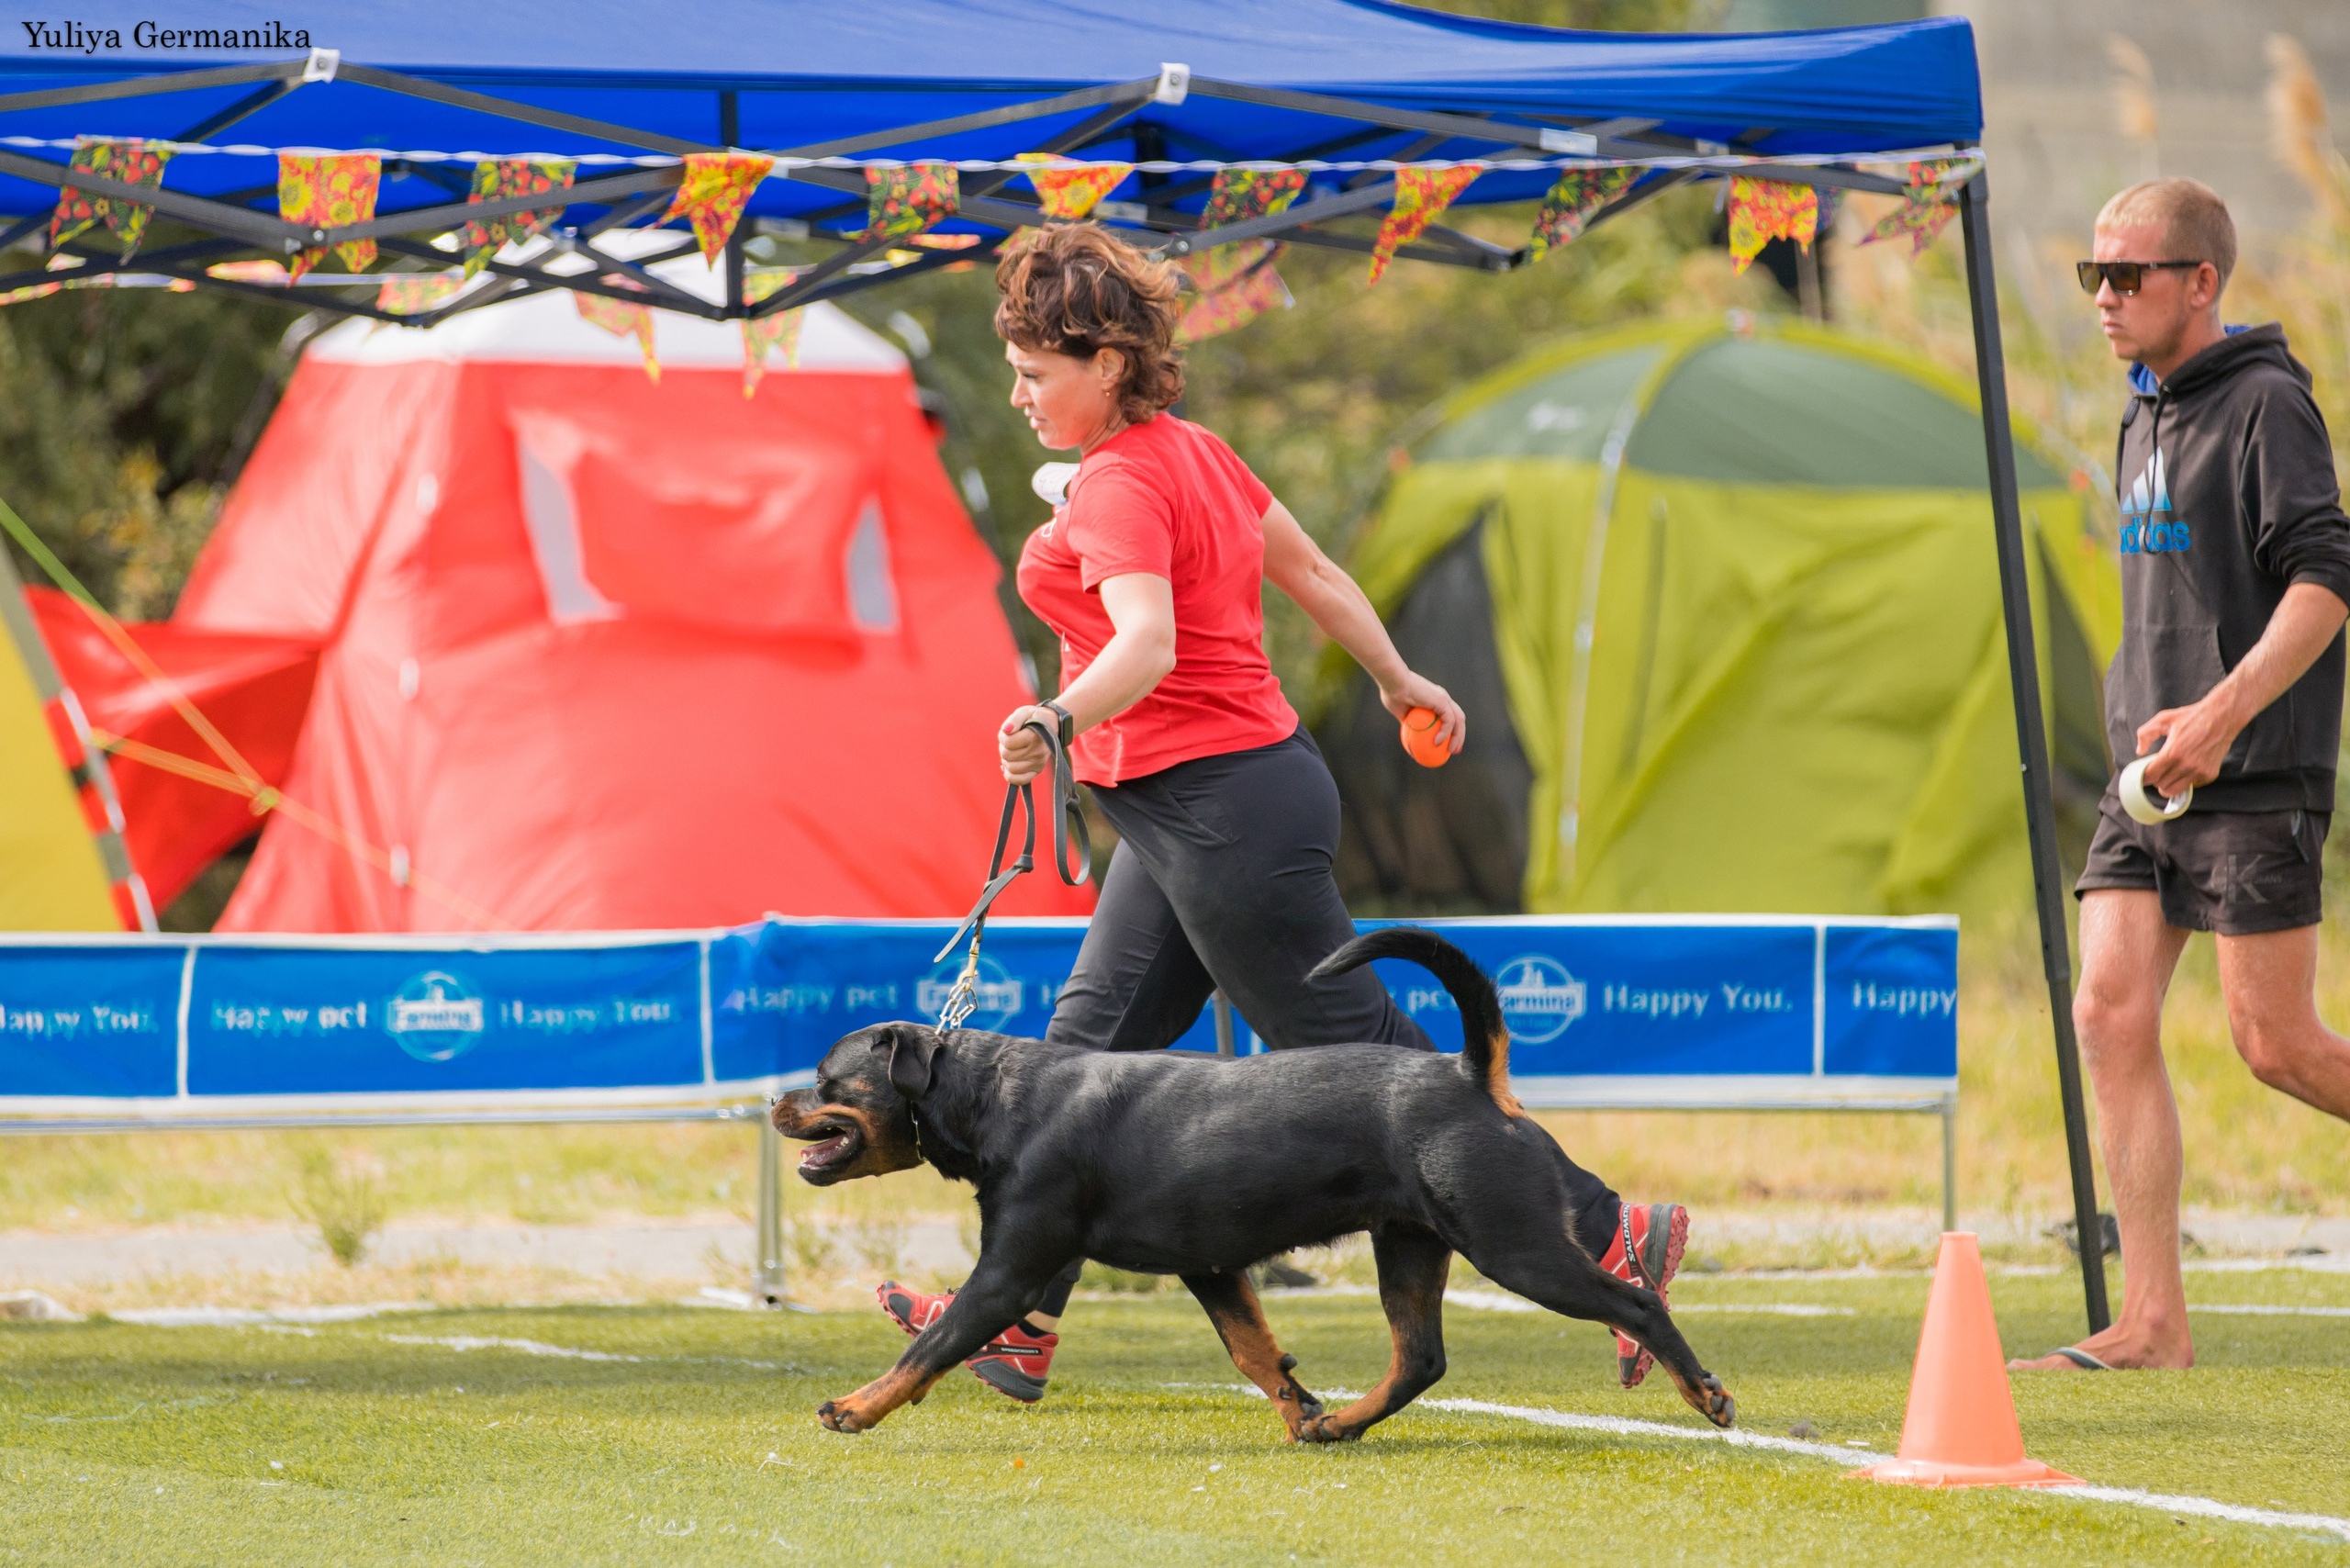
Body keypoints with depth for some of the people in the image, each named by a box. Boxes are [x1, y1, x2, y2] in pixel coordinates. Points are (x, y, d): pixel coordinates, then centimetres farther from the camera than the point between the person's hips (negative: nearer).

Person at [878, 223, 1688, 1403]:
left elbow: (1148, 648, -34)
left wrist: (1059, 720, -51)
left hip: (1221, 807, -10)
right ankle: (1018, 1318, 11)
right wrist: (1398, 682, 34)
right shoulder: (1191, 452, 11)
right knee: (1094, 1043, 9)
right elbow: (1312, 571, 21)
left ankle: (1610, 1235, 0)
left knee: (1358, 1052, -4)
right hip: (1186, 810, 10)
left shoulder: (1120, 486, -18)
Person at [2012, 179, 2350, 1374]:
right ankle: (2153, 1321, -6)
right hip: (2149, 779, 8)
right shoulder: (2145, 422, 18)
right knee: (2110, 1016, -5)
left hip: (2253, 780, -8)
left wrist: (2225, 712, -27)